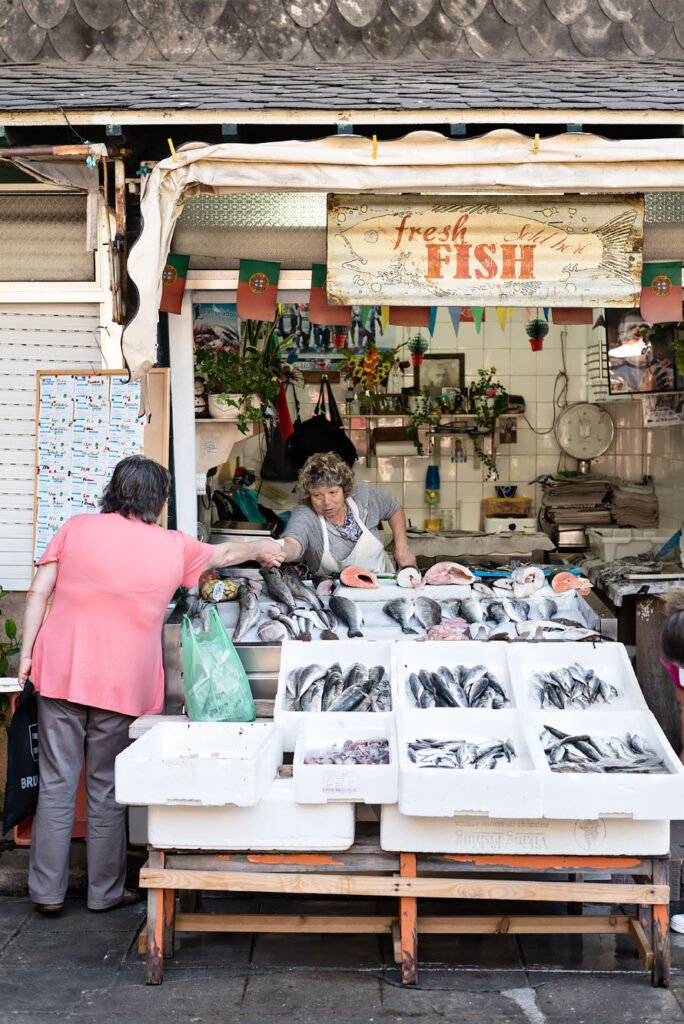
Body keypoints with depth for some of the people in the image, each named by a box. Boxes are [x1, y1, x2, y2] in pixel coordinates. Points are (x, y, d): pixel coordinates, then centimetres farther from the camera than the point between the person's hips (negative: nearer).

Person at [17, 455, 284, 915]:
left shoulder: (76, 528, 3)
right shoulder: (174, 547, 4)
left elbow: (39, 591, -1)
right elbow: (223, 554, 22)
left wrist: (28, 652, 5)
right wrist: (261, 548, 41)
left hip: (61, 674, 1)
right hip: (122, 684, -1)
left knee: (57, 783, 9)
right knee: (108, 790, 10)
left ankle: (48, 890, 15)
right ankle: (105, 891, 20)